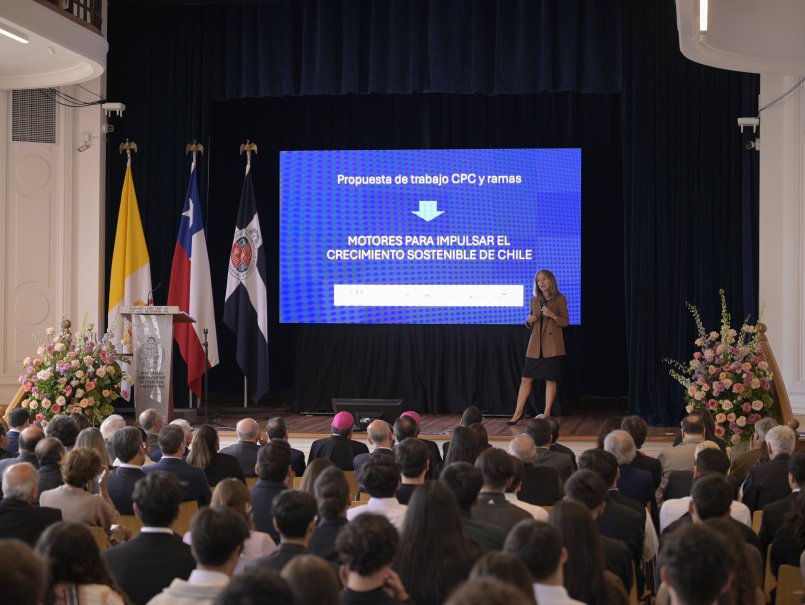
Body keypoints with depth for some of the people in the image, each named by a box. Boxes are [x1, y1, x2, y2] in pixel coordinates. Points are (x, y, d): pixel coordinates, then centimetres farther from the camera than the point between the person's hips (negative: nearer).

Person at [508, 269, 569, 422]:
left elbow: (565, 322, -1)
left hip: (552, 345, -4)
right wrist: (529, 321, -3)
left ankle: (546, 414, 3)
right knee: (526, 379, 1)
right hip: (536, 345, 4)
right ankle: (518, 413, 6)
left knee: (550, 379, -3)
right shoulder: (534, 300, 12)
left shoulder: (560, 299, 0)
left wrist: (552, 315, -18)